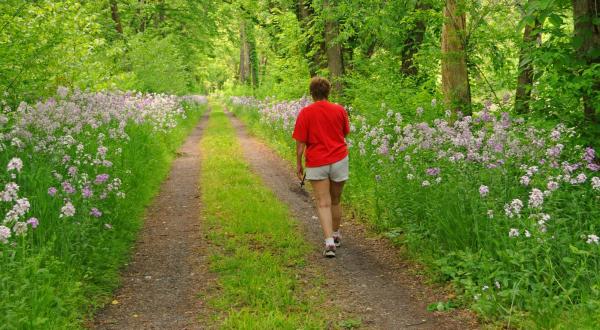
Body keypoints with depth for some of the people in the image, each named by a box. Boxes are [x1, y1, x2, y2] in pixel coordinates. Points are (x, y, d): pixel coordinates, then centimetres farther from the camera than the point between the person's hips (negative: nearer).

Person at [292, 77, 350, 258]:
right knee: (335, 200, 18)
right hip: (339, 160, 2)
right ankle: (336, 235, 34)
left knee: (323, 203, -3)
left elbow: (300, 142, -8)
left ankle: (329, 242, -17)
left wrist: (298, 164, 2)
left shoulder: (305, 113, -8)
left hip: (316, 163, -2)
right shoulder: (340, 110, -1)